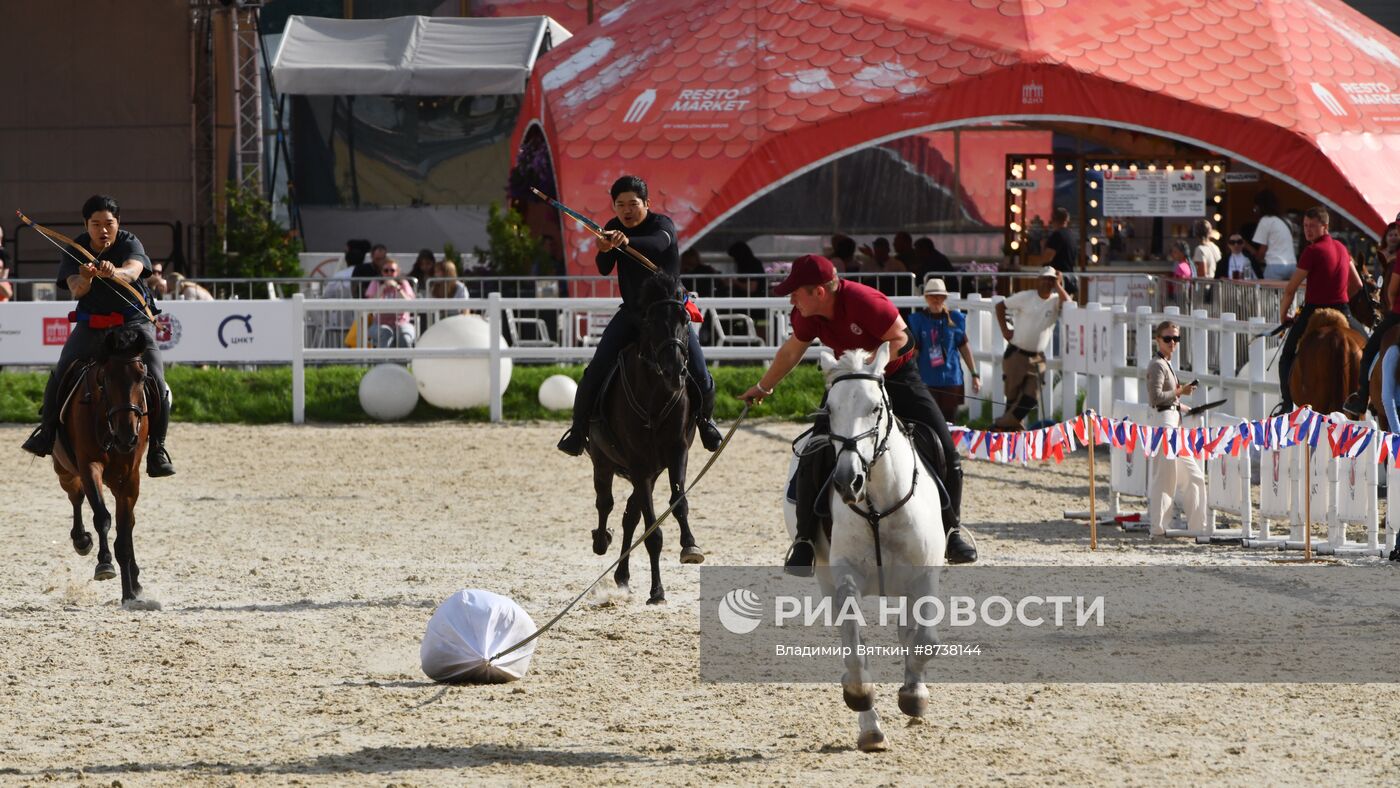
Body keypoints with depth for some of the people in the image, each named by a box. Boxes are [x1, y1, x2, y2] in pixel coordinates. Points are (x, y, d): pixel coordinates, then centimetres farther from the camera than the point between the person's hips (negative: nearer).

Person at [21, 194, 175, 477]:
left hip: (133, 324, -2)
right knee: (59, 378, -11)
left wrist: (114, 272, -54)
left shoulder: (130, 244, -8)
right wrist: (85, 279, -43)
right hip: (91, 326, 2)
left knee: (156, 384, -18)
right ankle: (47, 432, 14)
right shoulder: (75, 251, -3)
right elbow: (76, 290, -19)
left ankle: (157, 448, -4)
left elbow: (133, 272, -30)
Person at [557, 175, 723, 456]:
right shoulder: (613, 229, 0)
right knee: (595, 372, -12)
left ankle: (704, 420, 22)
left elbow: (658, 244, -40)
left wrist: (626, 241, -61)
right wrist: (604, 251, -38)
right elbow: (604, 269, -13)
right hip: (631, 313, 3)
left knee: (700, 377, -9)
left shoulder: (662, 224, -14)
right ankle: (579, 430, 3)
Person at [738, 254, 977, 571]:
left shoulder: (863, 301, -30)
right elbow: (791, 351, 11)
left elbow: (900, 339, -23)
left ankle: (952, 529, 7)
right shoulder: (807, 315, -10)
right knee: (814, 454, -16)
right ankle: (804, 539, -5)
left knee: (945, 448, -13)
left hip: (896, 376, -4)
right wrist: (763, 387, 26)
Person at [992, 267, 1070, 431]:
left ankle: (1002, 425, 8)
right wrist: (1004, 330, 0)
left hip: (1037, 358, 2)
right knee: (1013, 396, 1)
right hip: (1016, 354, -2)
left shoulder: (1055, 300, 2)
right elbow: (1000, 306, 6)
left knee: (1031, 398, -5)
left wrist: (1058, 285, -14)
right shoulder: (1026, 297, -3)